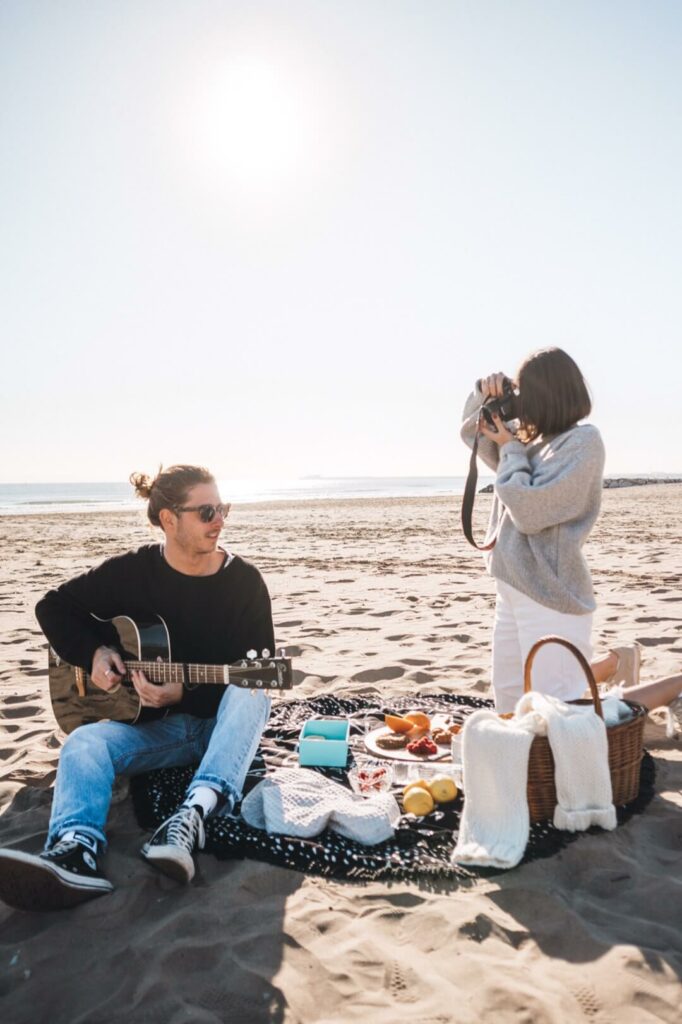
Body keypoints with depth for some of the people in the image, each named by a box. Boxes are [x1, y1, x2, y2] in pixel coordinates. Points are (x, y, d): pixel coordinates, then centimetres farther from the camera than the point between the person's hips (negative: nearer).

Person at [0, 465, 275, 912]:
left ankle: (196, 815, -51)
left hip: (224, 721, -1)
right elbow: (55, 607, 8)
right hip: (156, 723, 2)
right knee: (84, 742, -26)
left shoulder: (245, 580, -8)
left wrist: (186, 694, -23)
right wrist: (93, 652, -10)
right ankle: (75, 851, -52)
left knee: (247, 696, -35)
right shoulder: (132, 571, -4)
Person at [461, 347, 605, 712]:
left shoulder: (583, 442, -13)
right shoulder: (536, 441, 10)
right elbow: (473, 434, 24)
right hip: (513, 590, 9)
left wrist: (510, 449, -7)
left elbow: (528, 510, -19)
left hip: (550, 597, -9)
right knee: (509, 703, 17)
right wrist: (484, 395, 5)